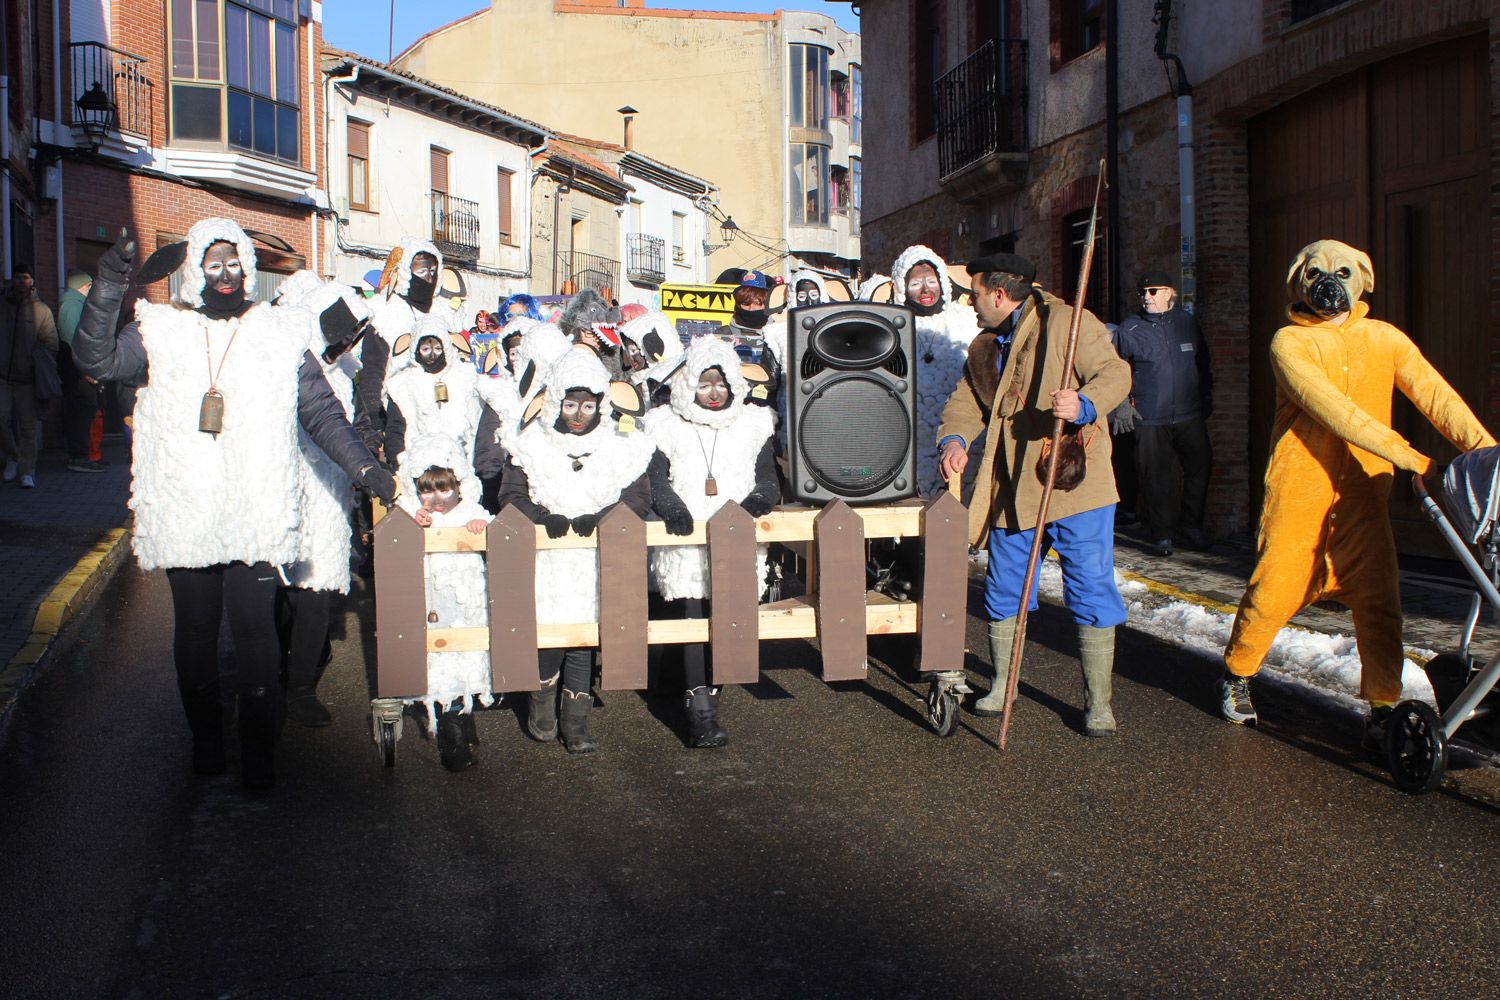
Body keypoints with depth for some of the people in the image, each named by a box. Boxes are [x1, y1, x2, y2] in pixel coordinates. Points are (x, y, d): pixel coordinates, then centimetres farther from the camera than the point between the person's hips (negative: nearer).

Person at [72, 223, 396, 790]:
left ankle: (259, 749, 5)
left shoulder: (279, 337, 8)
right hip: (183, 517, 1)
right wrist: (107, 290, -21)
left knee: (255, 629, -5)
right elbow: (97, 361, -8)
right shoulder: (160, 333, 7)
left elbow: (321, 412, 11)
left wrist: (364, 467, 2)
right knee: (194, 629, 11)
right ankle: (205, 737, 26)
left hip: (255, 516, -1)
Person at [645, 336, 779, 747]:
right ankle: (701, 712, -16)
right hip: (684, 542, -2)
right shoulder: (666, 424, 10)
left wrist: (758, 499, -9)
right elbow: (656, 479, 4)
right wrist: (672, 506, -15)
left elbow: (768, 478, 12)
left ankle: (709, 694, 8)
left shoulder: (754, 423, 14)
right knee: (689, 616, -14)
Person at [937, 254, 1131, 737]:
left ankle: (1098, 701, 8)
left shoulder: (1066, 322, -6)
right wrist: (955, 439, -1)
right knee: (1003, 589, 12)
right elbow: (965, 400, 21)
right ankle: (1002, 685, 30)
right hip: (1013, 492, 7)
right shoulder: (983, 346, 18)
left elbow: (1114, 373, -14)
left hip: (1073, 483, -6)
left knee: (1090, 591, -3)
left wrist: (1084, 404, -35)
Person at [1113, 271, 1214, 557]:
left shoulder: (1187, 322, 7)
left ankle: (1191, 524, 24)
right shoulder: (1130, 329, -2)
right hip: (1150, 420, -3)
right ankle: (1161, 535, 12)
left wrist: (1206, 399, 15)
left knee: (1200, 469, 6)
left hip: (1190, 416, 3)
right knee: (1155, 479, 0)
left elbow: (1203, 365, 17)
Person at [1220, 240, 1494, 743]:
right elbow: (1332, 409, -16)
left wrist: (1485, 449, -20)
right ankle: (1237, 675, 27)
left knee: (1378, 602, -2)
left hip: (1363, 494, 3)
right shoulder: (1289, 343, -4)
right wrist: (1410, 457, -23)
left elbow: (1435, 395, -3)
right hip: (1299, 491, -3)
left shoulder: (1385, 339, 9)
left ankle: (1383, 709, 8)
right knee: (1272, 592, 4)